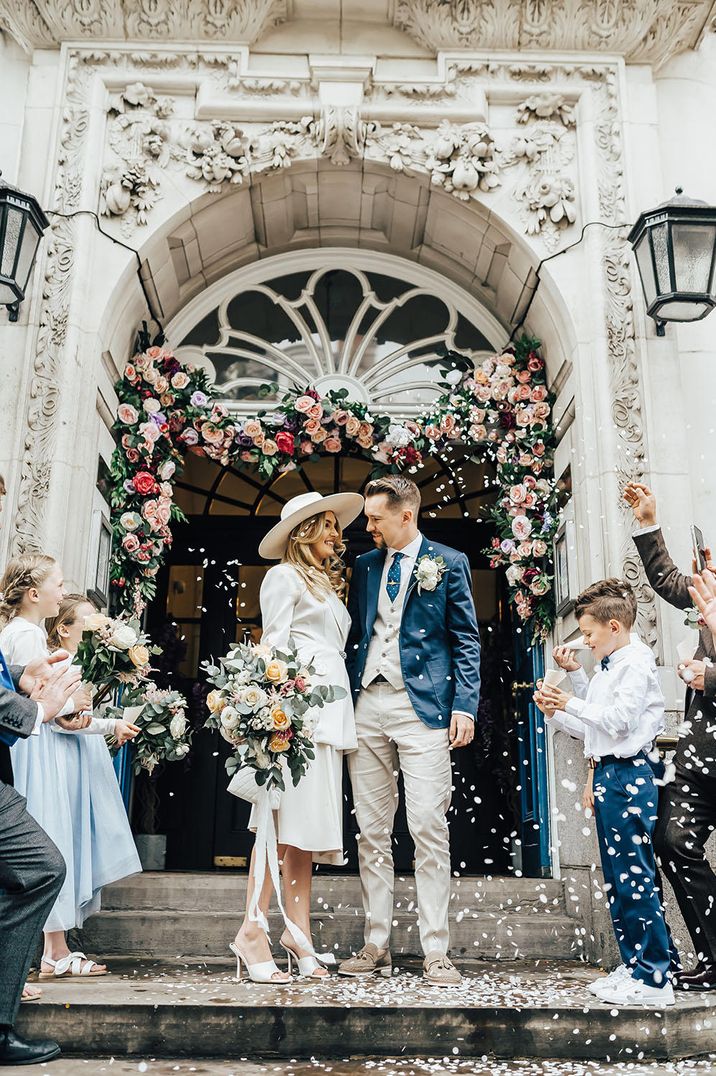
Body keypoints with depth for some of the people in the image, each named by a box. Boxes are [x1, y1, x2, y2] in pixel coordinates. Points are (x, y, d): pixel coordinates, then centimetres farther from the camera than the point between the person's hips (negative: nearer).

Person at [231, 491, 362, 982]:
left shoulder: (328, 585, 26)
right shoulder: (284, 576, 3)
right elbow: (274, 644, -6)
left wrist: (344, 720, 13)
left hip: (331, 707, 8)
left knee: (310, 819, 5)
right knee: (287, 815, -12)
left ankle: (299, 930, 8)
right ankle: (252, 931, -9)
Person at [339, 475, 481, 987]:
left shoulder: (448, 563, 3)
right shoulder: (365, 565, 16)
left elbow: (467, 640, 1)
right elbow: (355, 635, 17)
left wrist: (464, 705, -9)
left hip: (422, 706, -4)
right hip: (367, 704, 5)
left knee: (429, 828, -5)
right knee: (372, 830, 7)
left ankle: (437, 951, 5)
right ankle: (377, 945, 17)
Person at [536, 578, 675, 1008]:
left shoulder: (637, 661, -9)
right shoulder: (608, 668, 18)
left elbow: (619, 719, -18)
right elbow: (593, 727, 20)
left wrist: (572, 703, -9)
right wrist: (556, 713, 12)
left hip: (629, 775, -10)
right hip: (609, 776, 10)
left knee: (634, 875, -6)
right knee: (620, 877, 14)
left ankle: (654, 979, 1)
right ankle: (636, 964, 24)